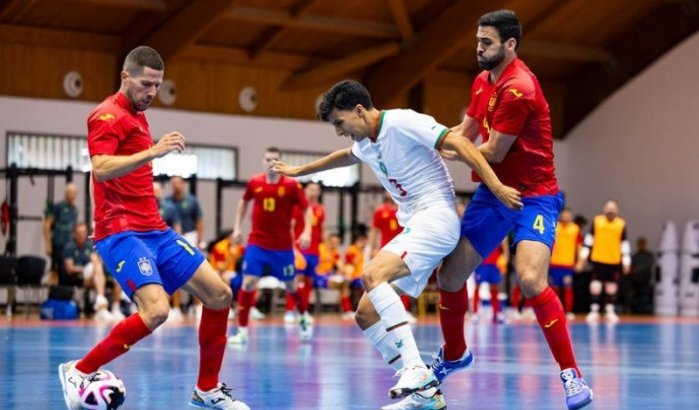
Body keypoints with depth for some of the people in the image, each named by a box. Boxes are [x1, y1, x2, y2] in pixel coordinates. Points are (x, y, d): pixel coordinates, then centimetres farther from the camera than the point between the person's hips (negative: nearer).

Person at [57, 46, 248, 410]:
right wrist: (152, 152, -34)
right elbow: (100, 169, -26)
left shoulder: (137, 116, 18)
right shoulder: (108, 116, -10)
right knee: (156, 311, -27)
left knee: (219, 295, 4)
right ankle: (77, 371, -10)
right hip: (122, 232, -9)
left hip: (154, 230, 9)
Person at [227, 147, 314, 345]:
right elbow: (243, 202, 17)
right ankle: (242, 331, -8)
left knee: (290, 284, 13)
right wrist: (238, 227, 12)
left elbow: (307, 209, -2)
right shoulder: (254, 183, -2)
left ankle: (304, 317, 42)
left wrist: (307, 232, -17)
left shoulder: (291, 185, -10)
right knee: (248, 282, -12)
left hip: (282, 246, -1)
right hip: (257, 243, 1)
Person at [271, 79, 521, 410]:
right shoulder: (365, 144, 16)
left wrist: (497, 188, -25)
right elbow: (346, 157, 42)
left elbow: (460, 144, -18)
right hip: (413, 227, 10)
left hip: (435, 216, -10)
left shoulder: (401, 123, -11)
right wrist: (299, 171, 53)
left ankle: (415, 369, -34)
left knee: (372, 274, -30)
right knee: (366, 314, 0)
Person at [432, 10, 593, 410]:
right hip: (493, 192, 9)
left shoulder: (518, 89, -22)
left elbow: (494, 152, -19)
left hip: (533, 195, -8)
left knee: (530, 279, -27)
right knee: (451, 273, 6)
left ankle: (572, 375, -17)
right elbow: (463, 134, 15)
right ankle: (454, 354, 31)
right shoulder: (483, 82, 7)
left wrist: (449, 151, -5)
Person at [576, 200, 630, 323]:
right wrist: (583, 257, 4)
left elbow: (624, 244, 4)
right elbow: (589, 239, 6)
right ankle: (594, 311, 1)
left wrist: (626, 262, 2)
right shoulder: (596, 221, 1)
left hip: (614, 261, 1)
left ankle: (610, 312, 12)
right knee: (596, 285, -4)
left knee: (612, 287, 6)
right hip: (598, 260, -1)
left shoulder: (621, 224, 1)